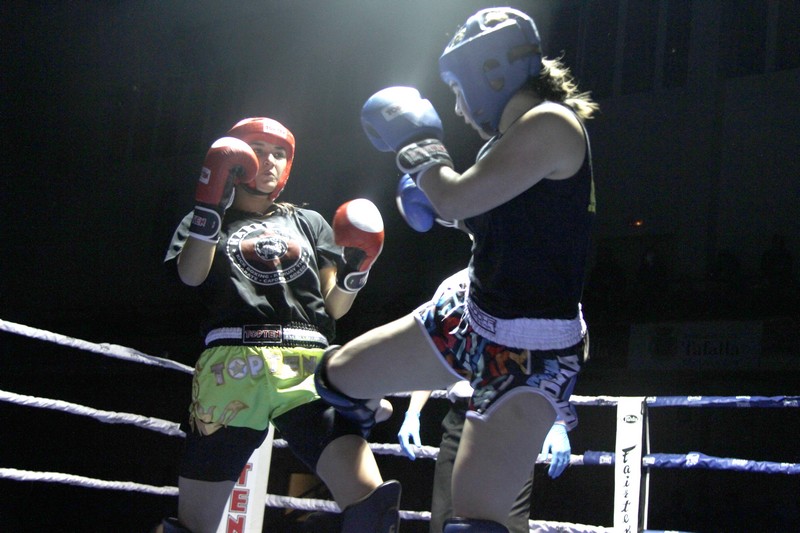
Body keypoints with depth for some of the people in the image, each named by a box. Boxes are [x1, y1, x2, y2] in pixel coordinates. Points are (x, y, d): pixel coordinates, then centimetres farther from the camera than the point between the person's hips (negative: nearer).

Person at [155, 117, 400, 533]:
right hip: (233, 363, -1)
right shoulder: (205, 222, 23)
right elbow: (191, 275, 1)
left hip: (309, 368, 2)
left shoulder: (308, 222, 28)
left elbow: (334, 306, 21)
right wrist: (211, 207, -6)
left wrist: (355, 270, 2)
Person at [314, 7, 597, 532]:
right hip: (468, 318, 10)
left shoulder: (551, 123, -18)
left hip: (533, 349, -10)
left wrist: (418, 140, -6)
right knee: (336, 374, 20)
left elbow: (454, 200, -24)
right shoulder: (512, 137, 10)